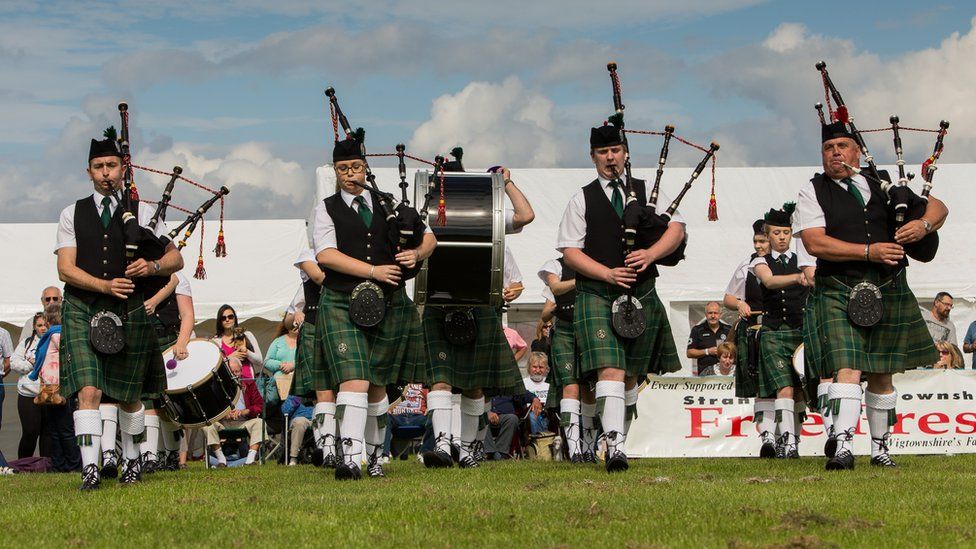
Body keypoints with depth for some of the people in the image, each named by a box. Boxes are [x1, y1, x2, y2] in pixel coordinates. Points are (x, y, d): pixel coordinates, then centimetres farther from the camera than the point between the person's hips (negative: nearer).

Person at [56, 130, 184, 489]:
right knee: (88, 391, -15)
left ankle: (132, 460, 30)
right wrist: (106, 286, -16)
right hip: (82, 311, -1)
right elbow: (65, 269, -1)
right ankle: (90, 467, -18)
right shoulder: (72, 214, 8)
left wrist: (153, 266, -14)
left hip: (129, 312, 1)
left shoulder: (142, 213, 8)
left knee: (129, 395, 11)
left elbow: (176, 259, 9)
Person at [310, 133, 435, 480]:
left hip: (388, 306, 3)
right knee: (354, 380, -18)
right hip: (341, 305, -3)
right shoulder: (326, 209, 5)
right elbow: (325, 255, -9)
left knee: (377, 385, 10)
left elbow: (428, 237, 18)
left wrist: (417, 254, -7)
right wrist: (374, 271, -14)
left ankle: (374, 457, 23)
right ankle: (350, 458, -27)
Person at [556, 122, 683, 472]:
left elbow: (676, 228, 2)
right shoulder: (582, 200, 8)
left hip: (642, 295, 3)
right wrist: (608, 274, -13)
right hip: (596, 295, -3)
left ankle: (620, 439, 27)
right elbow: (569, 251, 1)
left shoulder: (648, 192, 13)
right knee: (610, 370, -19)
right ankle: (614, 446, -29)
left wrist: (650, 254, -17)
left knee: (630, 375, 12)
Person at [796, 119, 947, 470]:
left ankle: (880, 448, 21)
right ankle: (843, 447, -28)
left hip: (888, 291, 4)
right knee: (847, 367, -19)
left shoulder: (881, 186, 12)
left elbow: (939, 206, 16)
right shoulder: (813, 192, 2)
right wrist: (869, 251, -17)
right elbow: (815, 243, -11)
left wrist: (924, 224, -9)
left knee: (881, 374, 10)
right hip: (838, 292, -4)